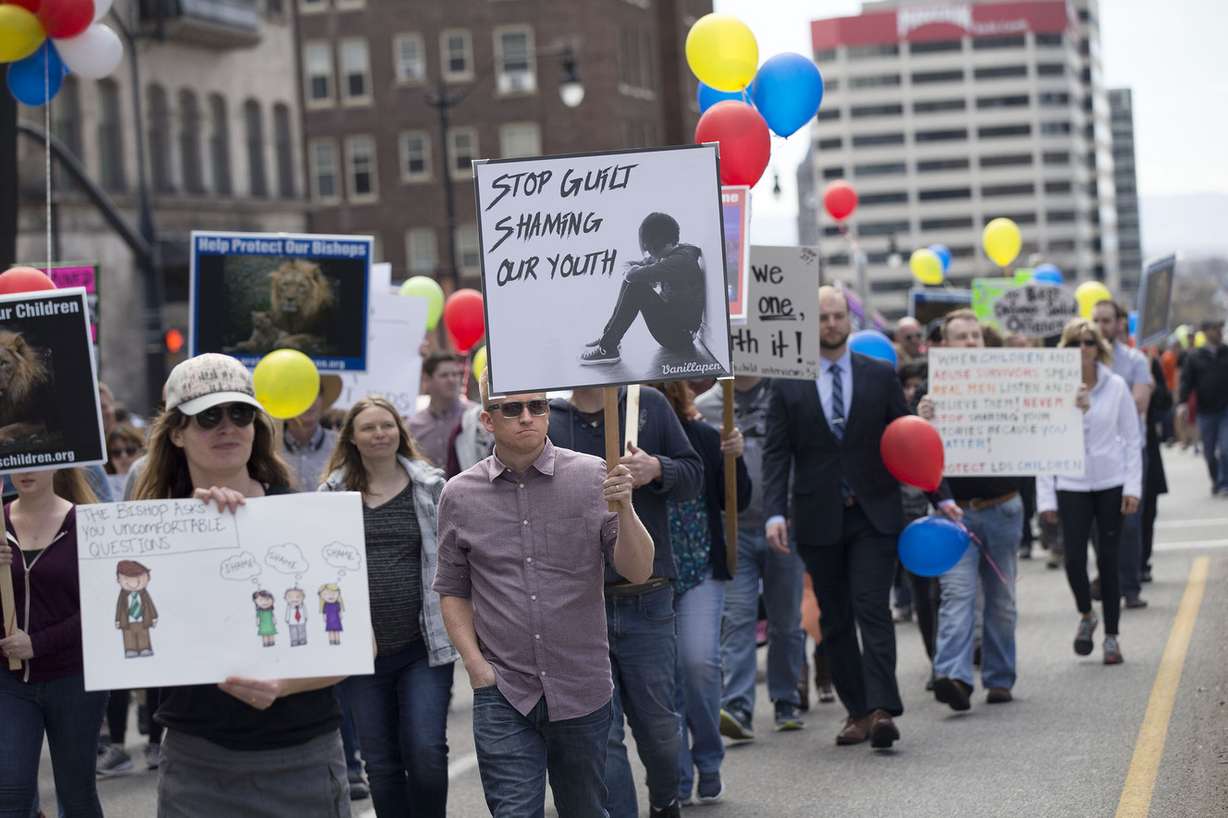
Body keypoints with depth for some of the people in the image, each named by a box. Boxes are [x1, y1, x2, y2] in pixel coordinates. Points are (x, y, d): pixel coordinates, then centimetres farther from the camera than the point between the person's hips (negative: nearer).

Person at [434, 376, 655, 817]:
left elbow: (638, 571, -7)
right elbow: (452, 590, 11)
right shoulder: (460, 495, 2)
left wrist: (623, 507, -23)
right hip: (503, 695, 0)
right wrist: (475, 664, -1)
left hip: (582, 693, 0)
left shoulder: (591, 476, -2)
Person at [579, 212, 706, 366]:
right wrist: (634, 268, -9)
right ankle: (609, 335, 11)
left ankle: (607, 349, -17)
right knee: (632, 282, 9)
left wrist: (632, 271, -5)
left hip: (681, 336, -10)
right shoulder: (671, 255, 6)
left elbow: (634, 275, -28)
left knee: (636, 287, -20)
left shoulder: (680, 261, -24)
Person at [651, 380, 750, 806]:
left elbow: (737, 502, 3)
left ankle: (708, 762, 8)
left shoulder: (702, 437, -2)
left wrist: (735, 459, -13)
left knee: (699, 661, -13)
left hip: (700, 570, 0)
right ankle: (677, 777, 14)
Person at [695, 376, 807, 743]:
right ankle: (737, 708, -16)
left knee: (786, 622, 10)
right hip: (734, 530, 0)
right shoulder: (705, 408, 5)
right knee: (737, 619, -10)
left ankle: (786, 702, 23)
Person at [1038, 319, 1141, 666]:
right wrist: (1046, 496, -2)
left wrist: (1133, 486, -5)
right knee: (1074, 559, -10)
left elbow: (1131, 438, 3)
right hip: (1071, 486, 0)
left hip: (1111, 484, 0)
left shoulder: (1116, 386, -1)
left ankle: (1111, 636, 14)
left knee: (1108, 560, 1)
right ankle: (1086, 616, 19)